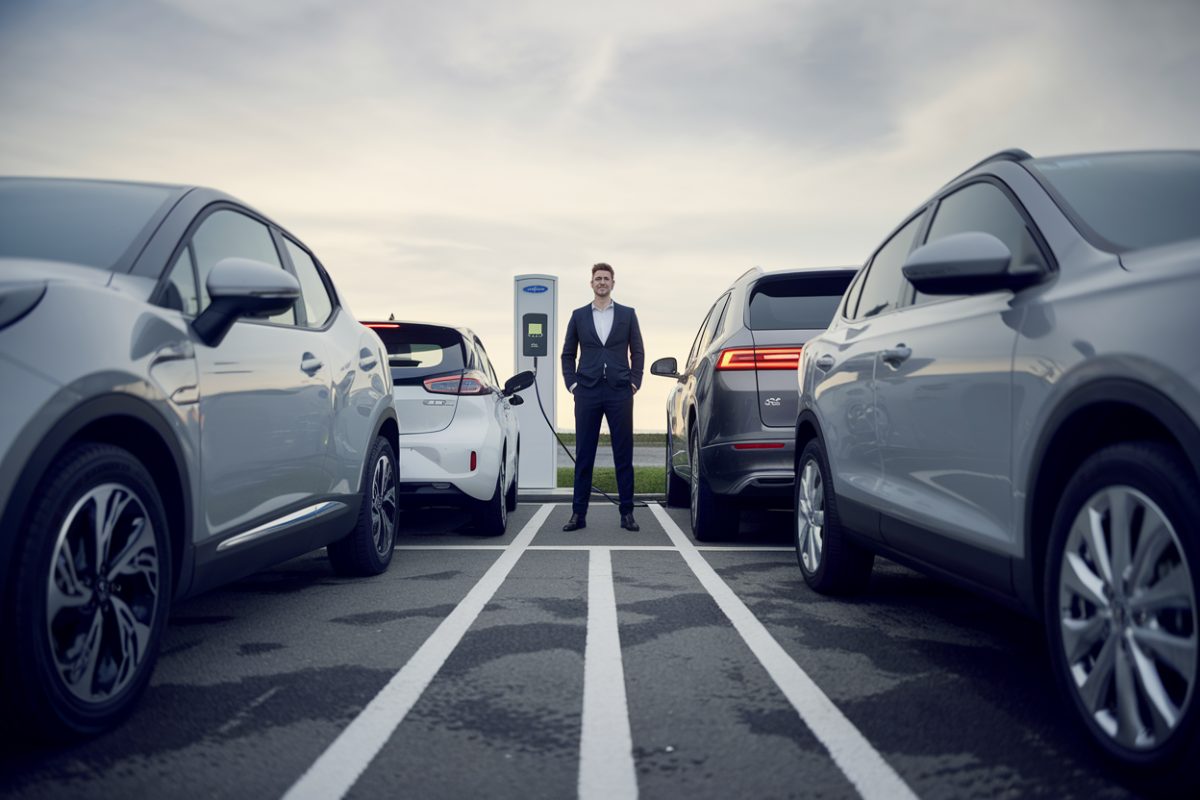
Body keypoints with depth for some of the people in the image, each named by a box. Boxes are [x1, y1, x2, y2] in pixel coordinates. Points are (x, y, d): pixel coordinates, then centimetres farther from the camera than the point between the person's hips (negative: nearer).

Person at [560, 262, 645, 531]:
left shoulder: (627, 314, 8)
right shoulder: (579, 315, 10)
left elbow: (637, 351, 9)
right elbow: (568, 353, 13)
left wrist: (634, 382, -1)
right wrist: (571, 383, 2)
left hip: (620, 392, 0)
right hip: (587, 392, 0)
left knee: (624, 455, 2)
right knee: (583, 456, 2)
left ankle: (627, 512, 7)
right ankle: (578, 513, 5)